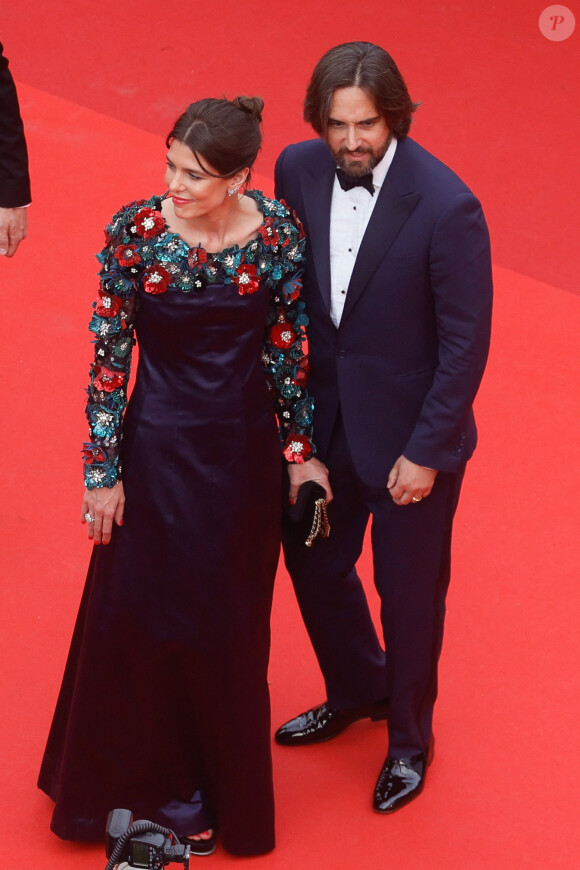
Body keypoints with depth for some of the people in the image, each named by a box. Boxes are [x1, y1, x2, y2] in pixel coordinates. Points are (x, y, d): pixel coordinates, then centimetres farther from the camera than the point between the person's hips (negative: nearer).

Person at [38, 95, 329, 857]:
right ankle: (161, 787, 31)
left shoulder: (279, 234, -11)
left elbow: (288, 350, -1)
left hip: (246, 450, 2)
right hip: (161, 447, -1)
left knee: (230, 619, 15)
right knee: (147, 612, 8)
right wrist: (102, 471, -8)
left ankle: (223, 782, 39)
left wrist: (299, 448, 3)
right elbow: (109, 356, -10)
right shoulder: (134, 233, -15)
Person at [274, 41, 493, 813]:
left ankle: (409, 736, 38)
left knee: (408, 592, 12)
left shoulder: (446, 206, -25)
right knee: (314, 564, 21)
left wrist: (425, 452, -15)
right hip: (324, 416, 5)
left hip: (408, 432, -5)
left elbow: (466, 342, -18)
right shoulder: (298, 170, -9)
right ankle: (357, 691, 50)